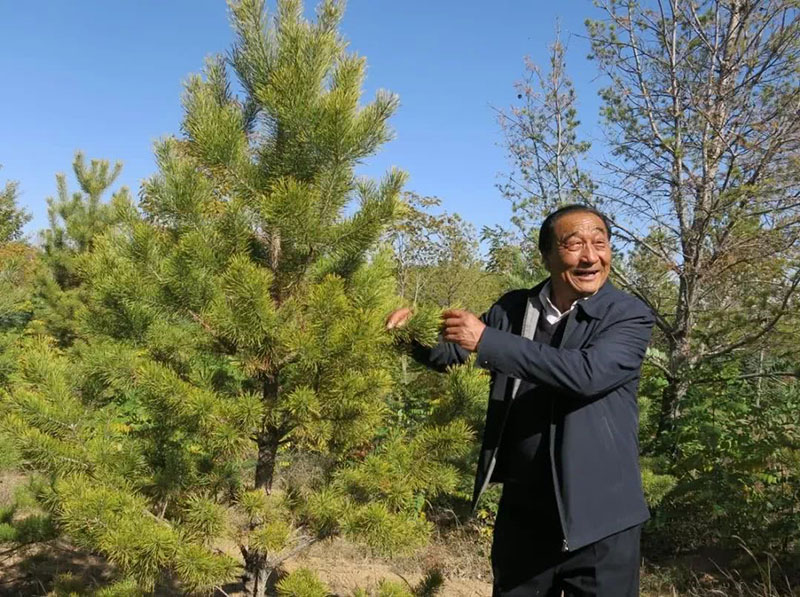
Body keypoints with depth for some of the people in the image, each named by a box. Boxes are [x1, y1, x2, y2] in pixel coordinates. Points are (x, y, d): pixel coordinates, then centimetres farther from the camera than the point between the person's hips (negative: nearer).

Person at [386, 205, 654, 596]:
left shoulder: (630, 316, -9)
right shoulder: (514, 309, 2)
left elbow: (588, 372, -28)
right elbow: (449, 353, 10)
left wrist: (488, 341, -27)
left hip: (599, 520, -3)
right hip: (521, 511, 4)